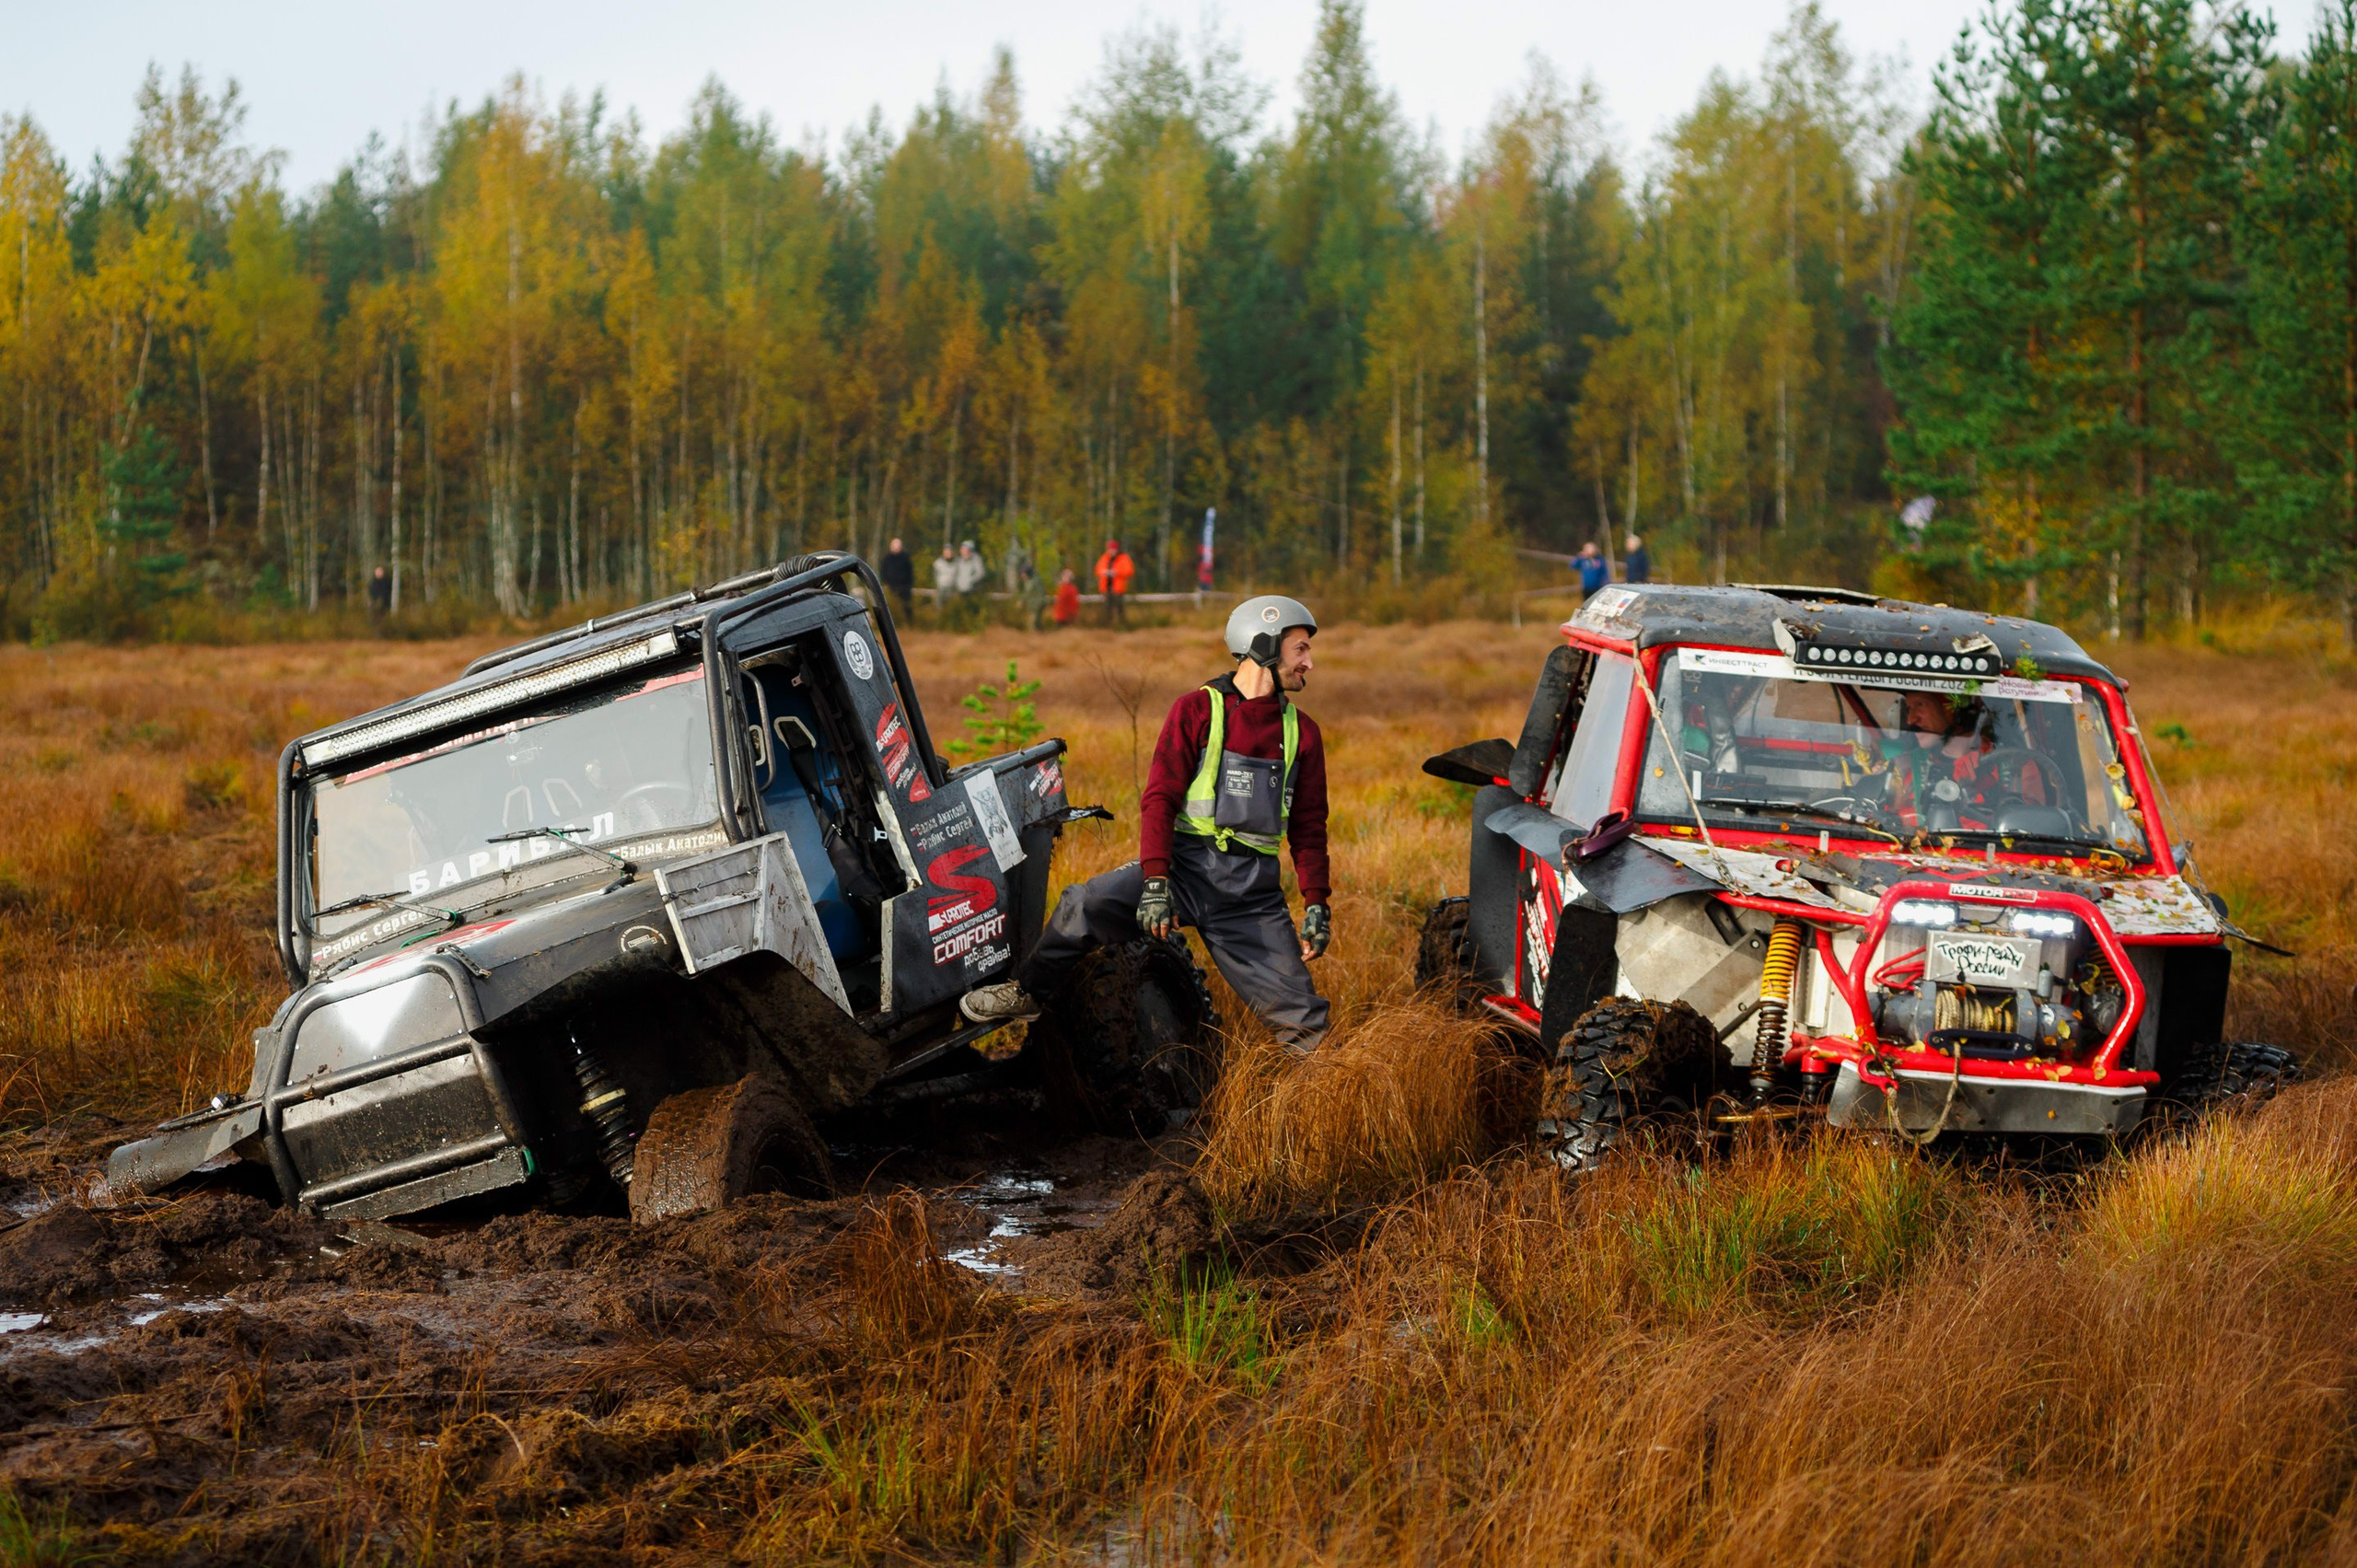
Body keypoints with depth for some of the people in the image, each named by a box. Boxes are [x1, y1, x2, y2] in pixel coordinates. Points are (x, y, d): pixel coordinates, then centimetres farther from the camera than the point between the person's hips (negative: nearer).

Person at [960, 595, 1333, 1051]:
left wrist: (1317, 905, 6)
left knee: (1303, 1022, -7)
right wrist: (1155, 883, -18)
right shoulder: (1197, 710, 1)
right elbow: (1159, 799, -6)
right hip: (1188, 864, -3)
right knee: (1088, 903, -26)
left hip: (1255, 890, 3)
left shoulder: (1302, 732, 12)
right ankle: (1028, 993, -4)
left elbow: (1309, 828, 16)